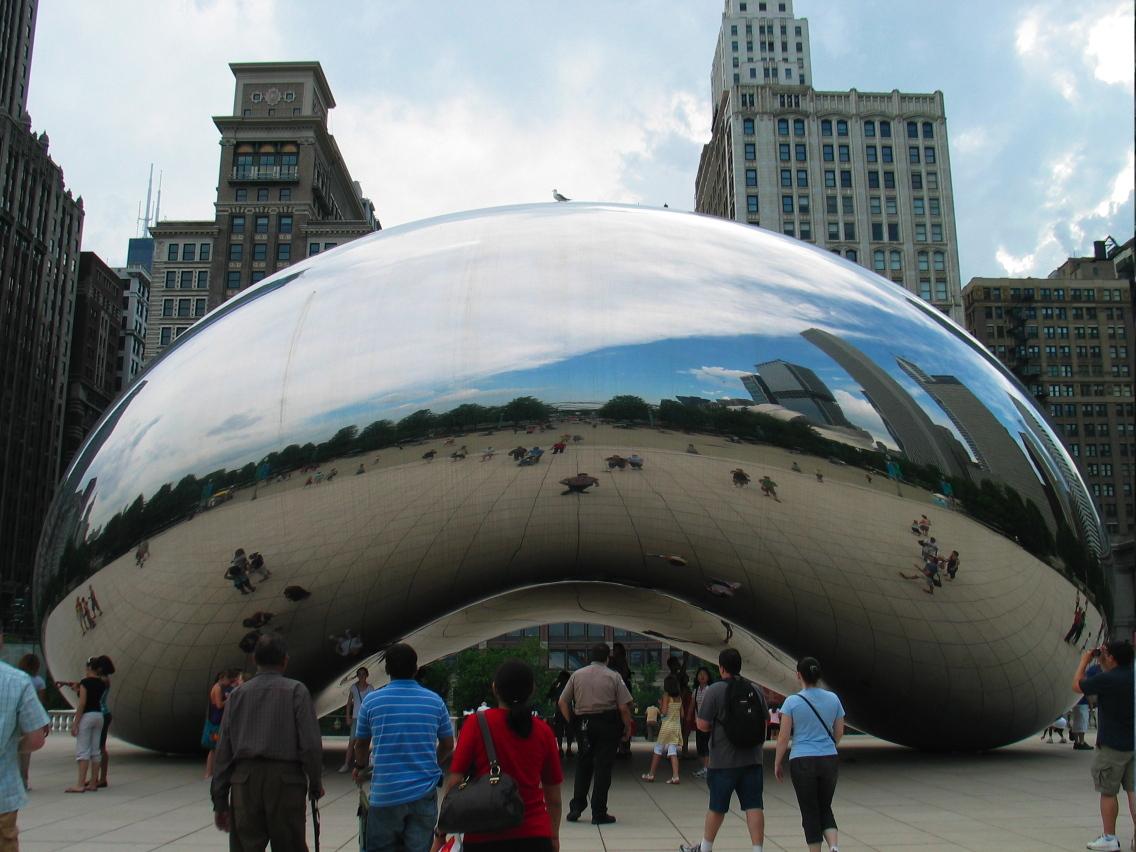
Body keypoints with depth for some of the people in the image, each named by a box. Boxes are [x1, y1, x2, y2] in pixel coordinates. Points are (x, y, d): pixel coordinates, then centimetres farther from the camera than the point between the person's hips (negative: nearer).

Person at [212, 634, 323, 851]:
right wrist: (316, 784, 5)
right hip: (286, 780, -2)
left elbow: (223, 751, 7)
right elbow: (311, 744, -7)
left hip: (244, 779, 2)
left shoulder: (238, 694, 9)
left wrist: (220, 801, 11)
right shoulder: (296, 691, 0)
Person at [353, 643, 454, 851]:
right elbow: (447, 745, 11)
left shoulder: (372, 701, -3)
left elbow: (361, 744, 11)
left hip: (385, 794, -1)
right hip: (424, 794, 1)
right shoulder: (435, 701, 1)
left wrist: (359, 766, 32)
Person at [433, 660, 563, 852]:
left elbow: (454, 782, -9)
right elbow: (554, 796, 9)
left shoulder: (477, 724, -5)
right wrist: (554, 836, 23)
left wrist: (440, 834, -1)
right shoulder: (543, 731, 2)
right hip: (534, 836, 2)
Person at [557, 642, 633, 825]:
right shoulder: (614, 677, -5)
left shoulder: (576, 675, 3)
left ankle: (576, 808, 13)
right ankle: (599, 813, 7)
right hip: (607, 723, -3)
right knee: (603, 767, 3)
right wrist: (627, 727, 3)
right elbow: (624, 707, -10)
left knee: (583, 764, 16)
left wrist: (571, 722, 10)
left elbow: (562, 702, 2)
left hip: (582, 723, 3)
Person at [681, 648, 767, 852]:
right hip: (753, 759, 3)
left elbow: (702, 724, -11)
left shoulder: (715, 690, -10)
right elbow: (766, 720, 14)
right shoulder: (755, 690, 4)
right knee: (754, 806, 3)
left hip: (724, 761, -3)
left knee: (717, 807, 10)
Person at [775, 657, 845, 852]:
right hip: (829, 760, 3)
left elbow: (783, 737, -8)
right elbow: (839, 733, 10)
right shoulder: (833, 699, 1)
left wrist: (778, 763, 4)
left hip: (802, 762, -3)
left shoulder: (792, 702, -9)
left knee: (810, 811, 8)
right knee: (825, 808, 16)